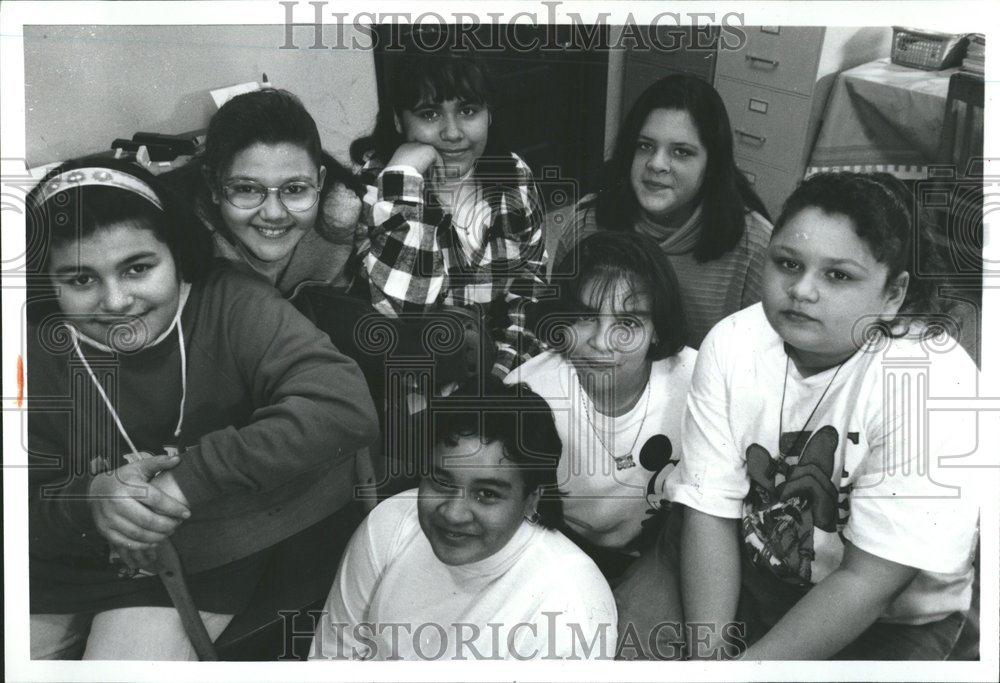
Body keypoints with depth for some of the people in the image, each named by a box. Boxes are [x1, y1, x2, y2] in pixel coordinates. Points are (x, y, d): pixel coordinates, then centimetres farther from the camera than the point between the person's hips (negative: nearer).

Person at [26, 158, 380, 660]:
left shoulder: (232, 308, -19)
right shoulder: (37, 352, -12)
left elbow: (345, 406, -34)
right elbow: (24, 509, -6)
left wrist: (191, 478, -32)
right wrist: (85, 501, -30)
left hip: (199, 562, -2)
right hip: (61, 568, 3)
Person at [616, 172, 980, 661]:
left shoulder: (931, 383, -25)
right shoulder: (732, 344, -12)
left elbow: (867, 581, -24)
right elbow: (710, 511, -11)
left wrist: (746, 668, -24)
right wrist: (707, 652, -22)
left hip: (885, 618, -2)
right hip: (749, 566, 3)